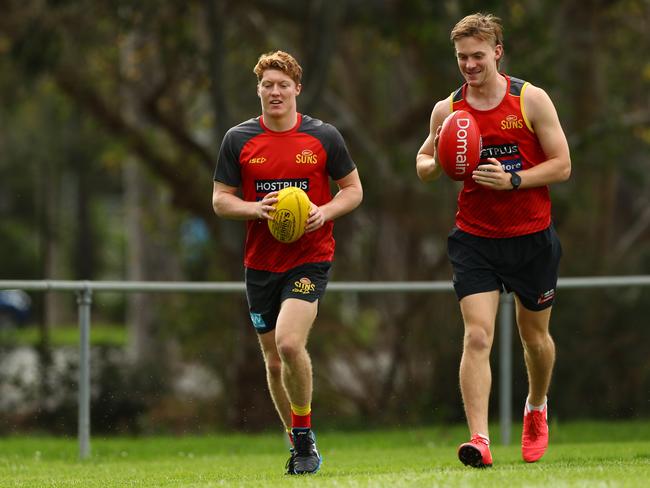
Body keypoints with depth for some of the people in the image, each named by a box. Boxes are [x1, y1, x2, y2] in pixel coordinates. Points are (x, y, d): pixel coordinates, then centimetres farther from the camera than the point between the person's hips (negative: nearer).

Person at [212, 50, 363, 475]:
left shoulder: (324, 137, 0)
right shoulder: (239, 140, 3)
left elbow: (353, 190, 7)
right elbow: (221, 200, 6)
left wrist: (324, 212, -13)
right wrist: (256, 208, -14)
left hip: (310, 258, -3)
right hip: (261, 263, 3)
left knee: (289, 343, -23)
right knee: (274, 361, 6)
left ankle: (303, 433, -4)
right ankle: (301, 448, 21)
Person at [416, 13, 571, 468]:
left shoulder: (531, 100, -6)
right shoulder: (447, 110, 1)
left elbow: (562, 165, -5)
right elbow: (423, 165, 13)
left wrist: (513, 180, -20)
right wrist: (436, 164, -11)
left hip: (532, 237, 0)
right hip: (475, 239, 0)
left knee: (534, 335, 14)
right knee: (477, 336, -15)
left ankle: (536, 407, 44)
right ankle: (479, 439, -21)